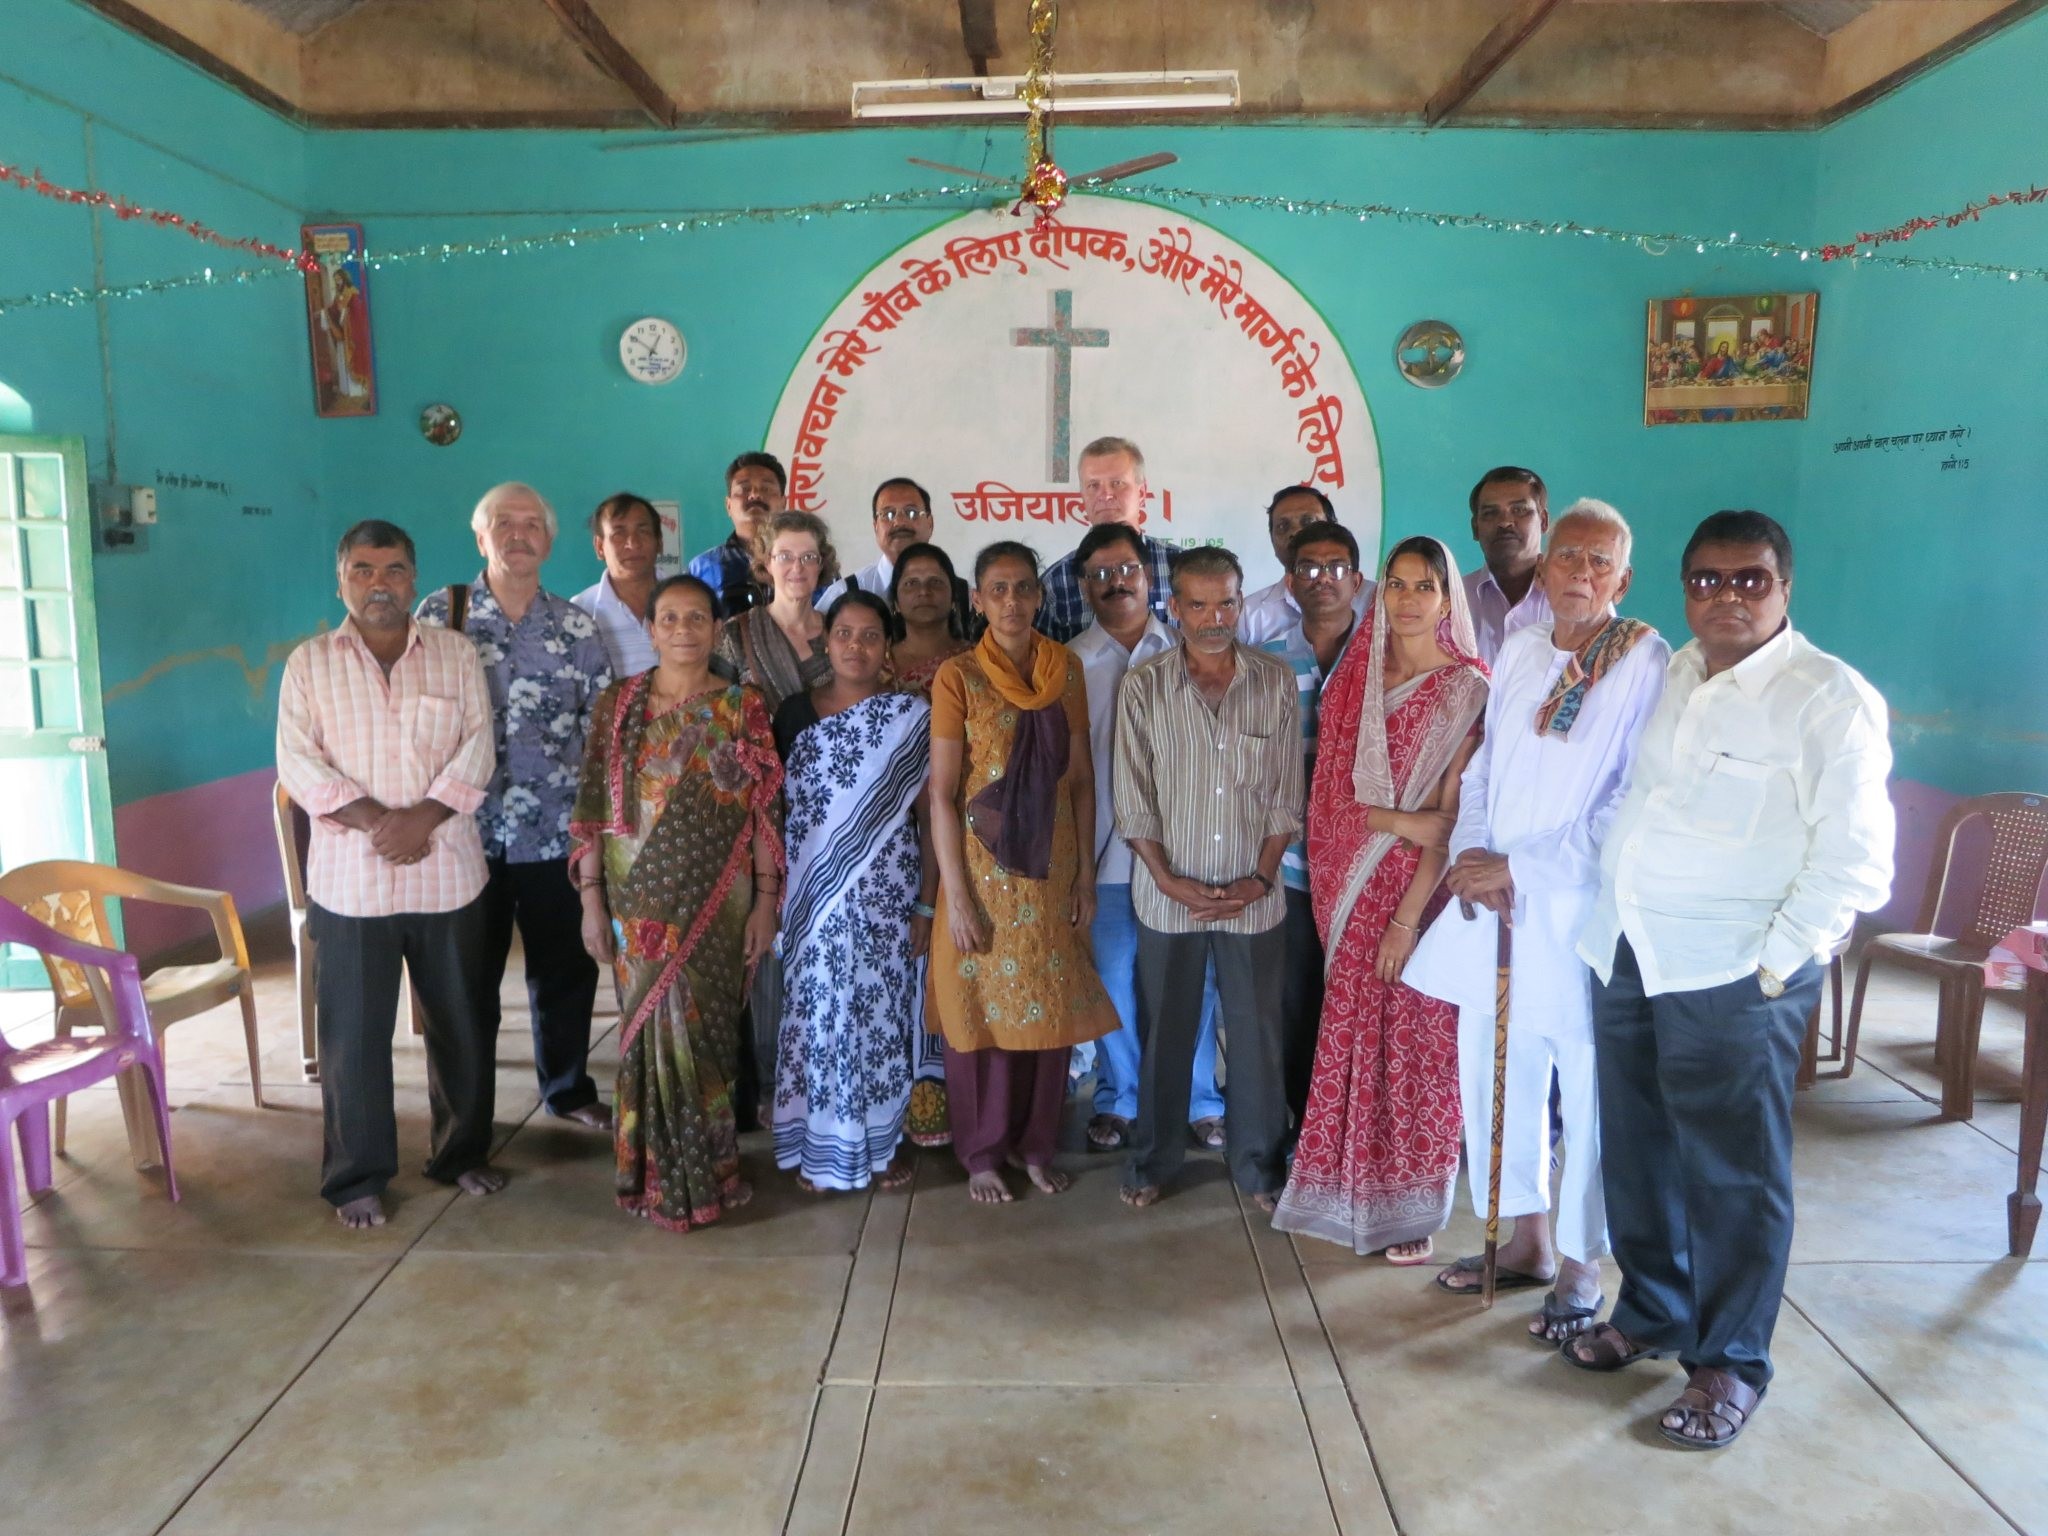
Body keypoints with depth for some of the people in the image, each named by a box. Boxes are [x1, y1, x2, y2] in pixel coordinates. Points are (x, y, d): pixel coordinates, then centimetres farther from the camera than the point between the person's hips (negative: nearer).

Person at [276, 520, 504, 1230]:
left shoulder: (456, 654, 5)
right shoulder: (309, 663, 3)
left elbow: (477, 750, -3)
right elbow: (298, 763, -4)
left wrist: (423, 816, -17)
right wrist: (377, 820, -16)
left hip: (447, 873, 1)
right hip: (350, 879, -1)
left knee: (460, 1023, 11)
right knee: (354, 1032, 5)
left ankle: (462, 1153, 28)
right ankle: (357, 1177, 20)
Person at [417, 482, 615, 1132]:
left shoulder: (577, 626, 4)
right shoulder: (440, 613, 0)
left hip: (555, 833, 2)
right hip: (467, 829, -1)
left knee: (566, 967, 13)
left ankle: (568, 1089, 33)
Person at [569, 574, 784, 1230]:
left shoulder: (742, 708, 1)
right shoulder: (618, 703, 3)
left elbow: (764, 811, 0)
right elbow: (593, 808, 3)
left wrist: (765, 901, -3)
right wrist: (591, 899, -1)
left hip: (717, 903, -1)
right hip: (640, 903, 1)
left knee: (703, 1027, 4)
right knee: (654, 1026, 4)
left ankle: (702, 1170, 23)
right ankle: (662, 1175, 22)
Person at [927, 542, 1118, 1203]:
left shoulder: (1066, 669, 4)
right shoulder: (958, 675, -7)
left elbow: (1081, 777, 7)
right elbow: (941, 793, -9)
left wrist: (1085, 871, 3)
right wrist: (956, 894, -12)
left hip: (1053, 864, 4)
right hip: (986, 865, -3)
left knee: (1052, 1006, 10)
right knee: (983, 1008, 7)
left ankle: (1034, 1144, 29)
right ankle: (982, 1154, 24)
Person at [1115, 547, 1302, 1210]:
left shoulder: (1277, 682, -2)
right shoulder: (1142, 686, -4)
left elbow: (1287, 794, 1)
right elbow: (1133, 799, -3)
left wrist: (1261, 877, -6)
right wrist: (1170, 882, -9)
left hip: (1253, 895, 1)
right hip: (1168, 896, 0)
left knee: (1256, 1031, 10)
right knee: (1165, 1030, 11)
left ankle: (1258, 1162, 28)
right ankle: (1154, 1157, 29)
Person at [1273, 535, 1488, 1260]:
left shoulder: (1466, 689, -7)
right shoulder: (1357, 677, 8)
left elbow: (1455, 818, -11)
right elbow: (1338, 797, 6)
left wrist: (1409, 916, -15)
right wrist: (1400, 821, -11)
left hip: (1422, 889, -4)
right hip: (1356, 887, 4)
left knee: (1417, 1043, 4)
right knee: (1350, 1034, 9)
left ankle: (1411, 1206, 20)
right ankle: (1349, 1189, 25)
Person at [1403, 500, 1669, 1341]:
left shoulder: (1644, 662, -8)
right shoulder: (1519, 650, 9)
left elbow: (1633, 803, -14)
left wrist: (1520, 869, -15)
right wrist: (1473, 850, -4)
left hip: (1584, 907, -5)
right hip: (1494, 895, 6)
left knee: (1588, 1089, 4)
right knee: (1492, 1068, 12)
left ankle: (1580, 1264, 23)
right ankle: (1529, 1239, 32)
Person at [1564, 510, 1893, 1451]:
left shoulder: (1829, 699, -9)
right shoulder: (1668, 676, 12)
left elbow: (1853, 856, -12)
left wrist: (1776, 963, -14)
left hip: (1732, 976, -6)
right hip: (1625, 953, 7)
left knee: (1732, 1173, 5)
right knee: (1636, 1152, 17)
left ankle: (1730, 1364, 21)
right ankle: (1652, 1311, 36)